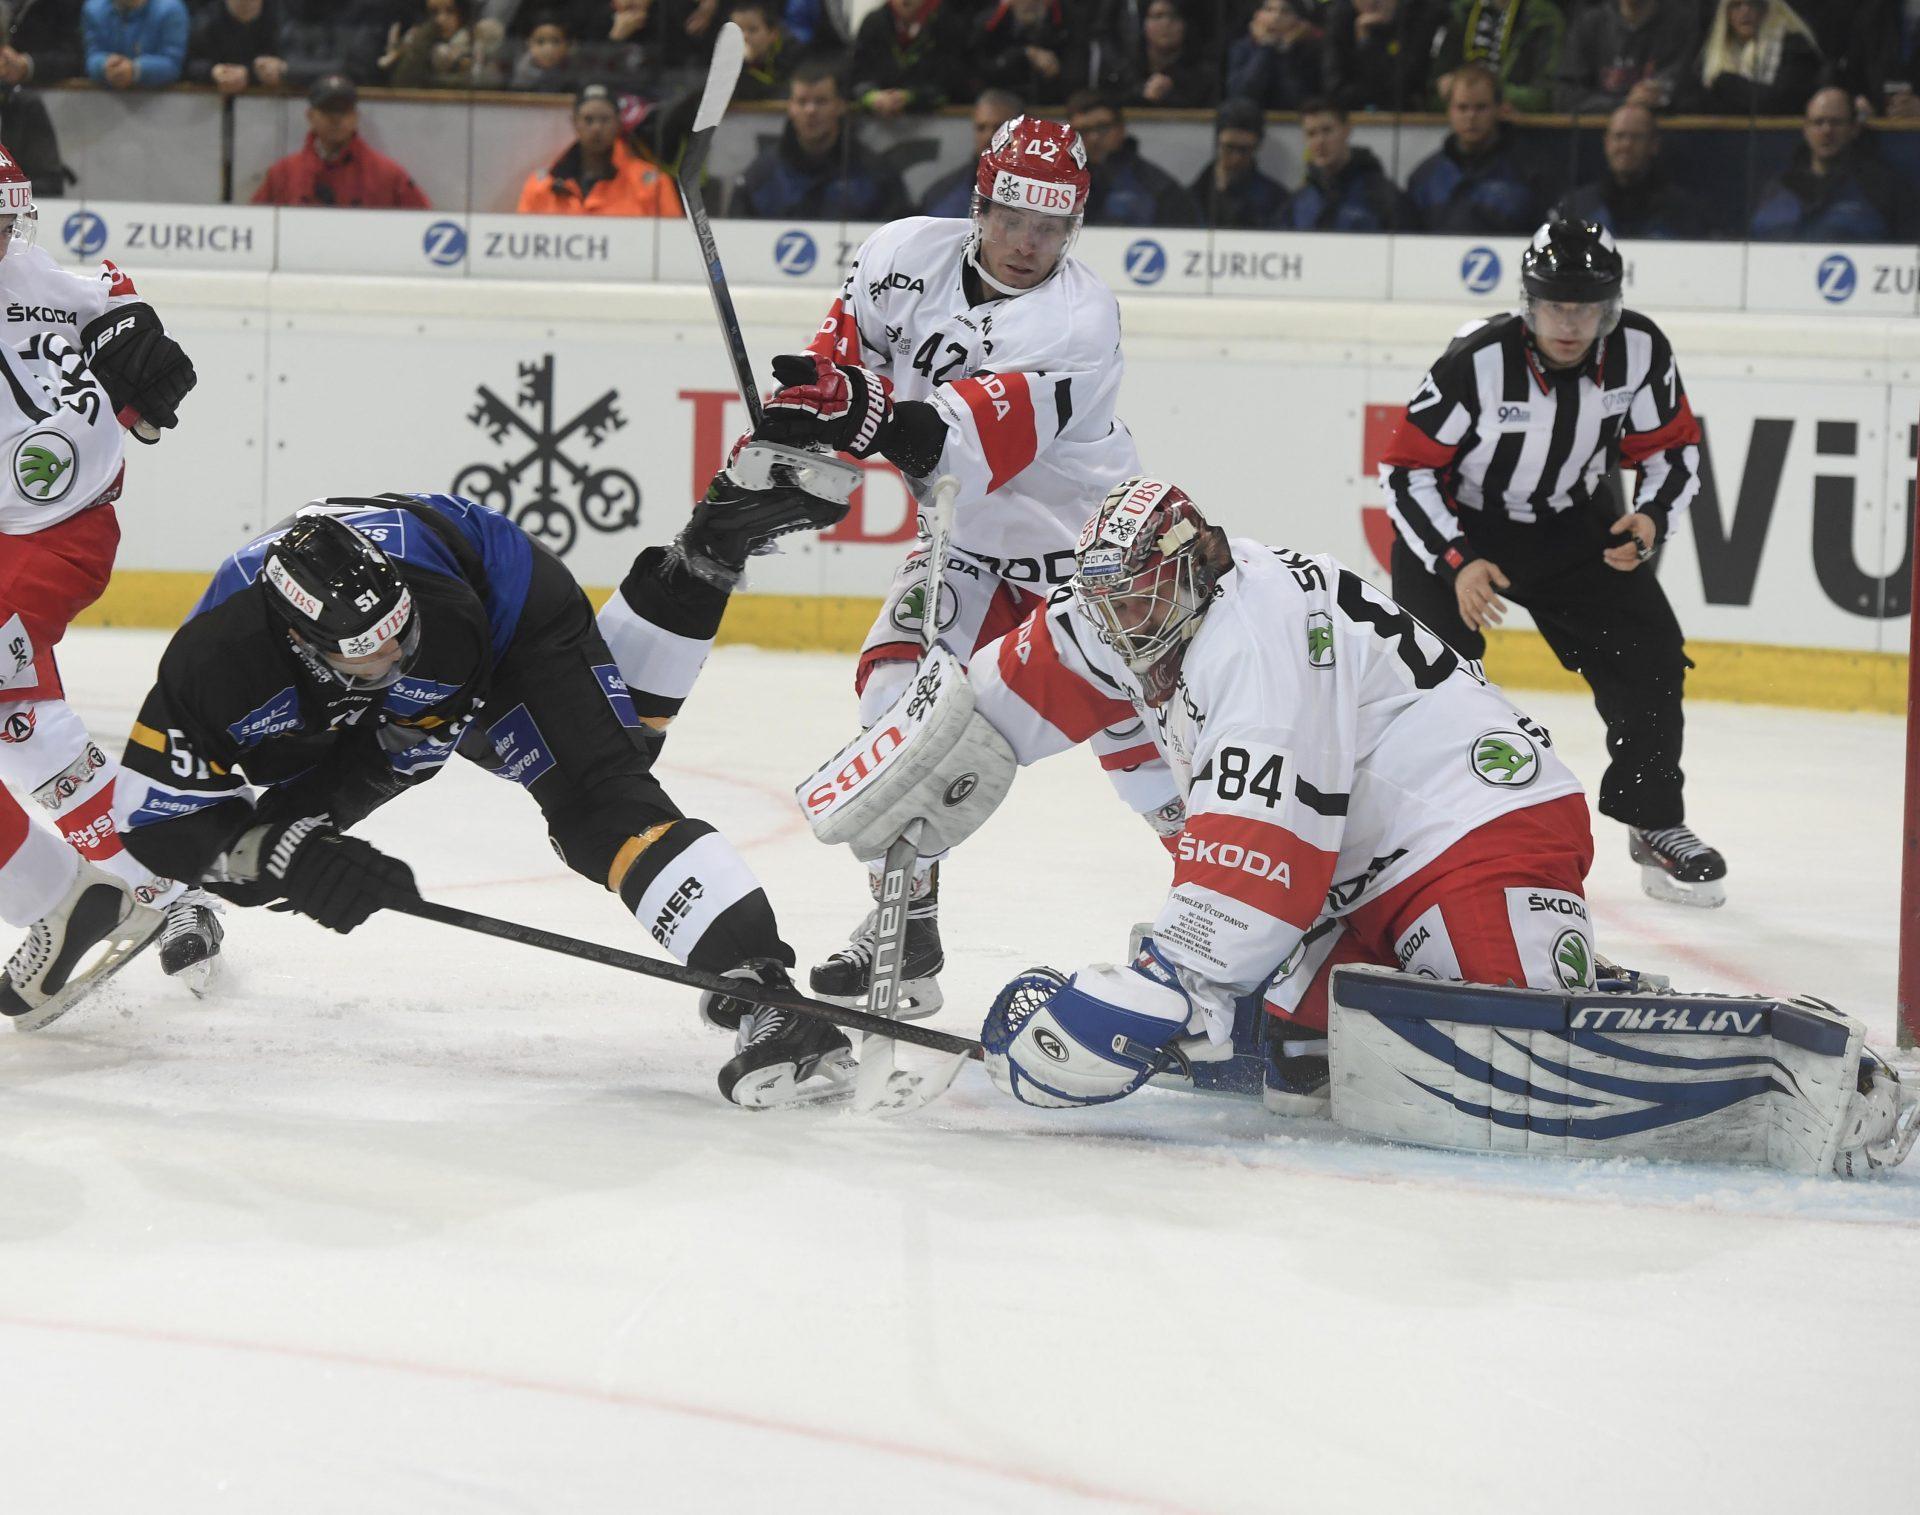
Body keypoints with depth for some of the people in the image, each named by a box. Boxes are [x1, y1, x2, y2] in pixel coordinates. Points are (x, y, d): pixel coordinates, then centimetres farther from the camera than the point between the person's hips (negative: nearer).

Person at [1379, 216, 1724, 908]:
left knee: (1648, 656, -4)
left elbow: (1673, 448, -2)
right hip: (1456, 526, -4)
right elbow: (1406, 469, -21)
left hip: (1571, 525, 4)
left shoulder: (1639, 351, -18)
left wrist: (1652, 517, -21)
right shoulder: (1477, 361, -29)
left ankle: (1656, 828, 12)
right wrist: (1457, 562, -28)